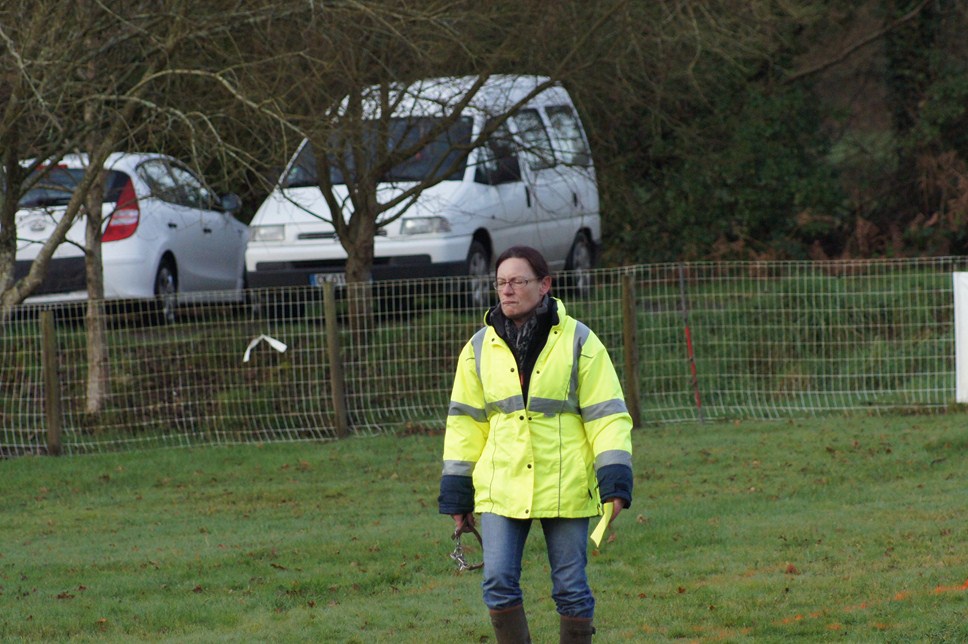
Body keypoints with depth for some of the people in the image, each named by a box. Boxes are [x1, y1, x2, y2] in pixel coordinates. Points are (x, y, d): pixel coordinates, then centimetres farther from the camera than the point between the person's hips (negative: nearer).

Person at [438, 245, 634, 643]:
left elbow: (606, 415, -2)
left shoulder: (578, 342, -2)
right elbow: (465, 421, 12)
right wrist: (457, 494, 9)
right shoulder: (480, 348, 7)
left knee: (571, 588, 3)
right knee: (498, 581, -7)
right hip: (501, 488, 2)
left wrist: (615, 482, -11)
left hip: (564, 488, -2)